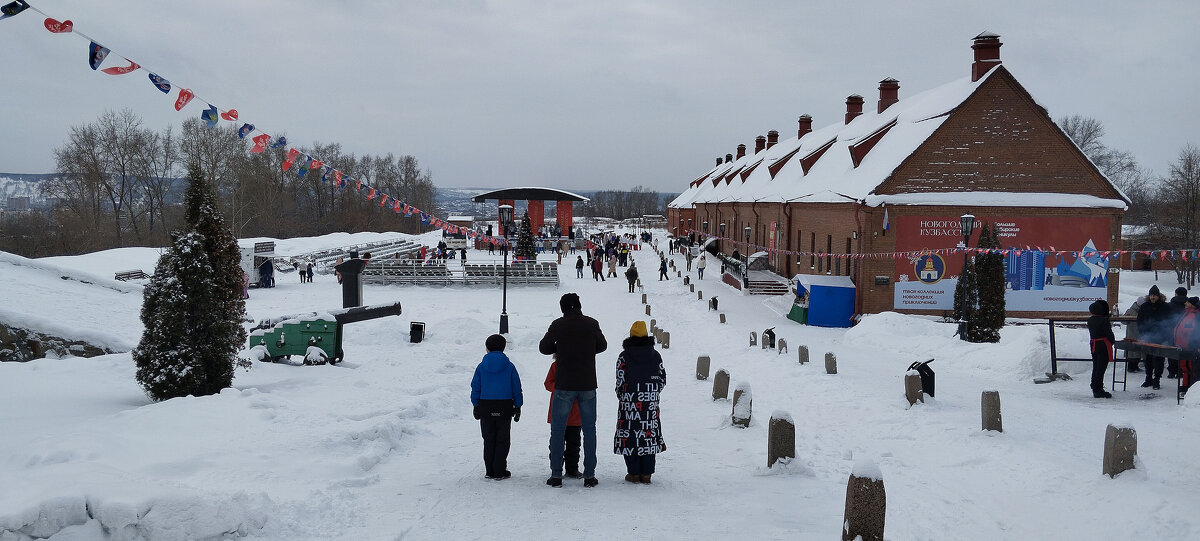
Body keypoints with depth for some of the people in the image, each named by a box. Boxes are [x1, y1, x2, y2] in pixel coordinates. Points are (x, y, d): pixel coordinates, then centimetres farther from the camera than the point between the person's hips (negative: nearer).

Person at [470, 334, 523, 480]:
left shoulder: (481, 366, 0)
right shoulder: (509, 367, -1)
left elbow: (475, 387, 2)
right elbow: (516, 388, 1)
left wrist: (476, 405, 10)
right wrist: (518, 407, 8)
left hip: (486, 407, 1)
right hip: (505, 407, -1)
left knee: (489, 440, 11)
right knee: (503, 440, 6)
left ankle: (490, 471, 11)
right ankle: (500, 471, 3)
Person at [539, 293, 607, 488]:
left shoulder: (558, 325, -5)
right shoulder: (592, 324, -1)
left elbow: (543, 347, 7)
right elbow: (602, 346, 15)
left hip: (564, 386, -1)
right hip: (587, 385, 1)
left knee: (558, 429, 8)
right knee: (589, 429, 9)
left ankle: (556, 474, 6)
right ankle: (589, 475, 8)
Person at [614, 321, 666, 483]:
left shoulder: (624, 356, -4)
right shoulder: (655, 355, 4)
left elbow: (620, 381, -6)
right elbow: (662, 379, 6)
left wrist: (621, 397, 10)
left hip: (630, 403, -3)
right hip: (650, 403, 3)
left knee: (630, 435, 3)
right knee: (649, 435, 7)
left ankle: (634, 473, 3)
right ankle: (646, 473, 7)